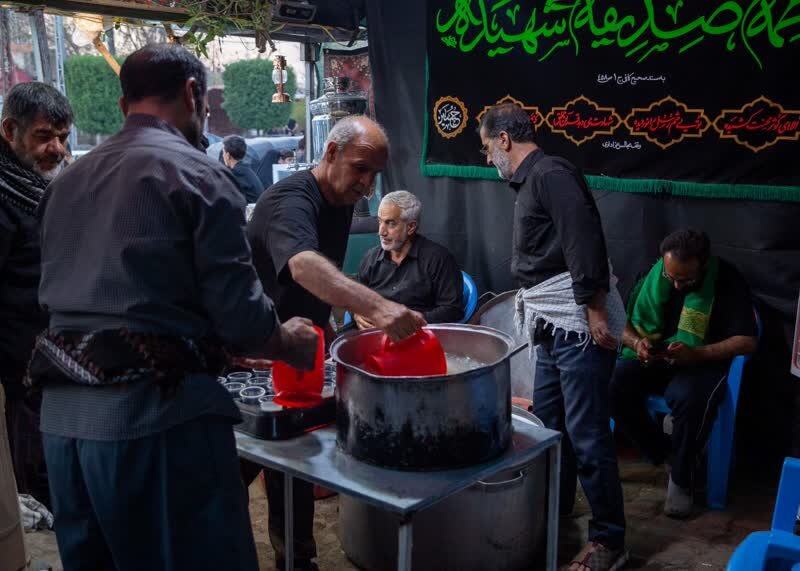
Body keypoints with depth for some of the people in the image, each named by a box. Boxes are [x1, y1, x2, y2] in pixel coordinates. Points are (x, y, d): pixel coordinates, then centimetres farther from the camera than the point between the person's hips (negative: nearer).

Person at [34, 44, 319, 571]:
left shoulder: (67, 182, 14)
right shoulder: (197, 173, -7)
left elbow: (56, 296, 17)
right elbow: (239, 316, -12)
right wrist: (291, 344, 10)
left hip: (62, 415, 7)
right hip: (155, 415, -7)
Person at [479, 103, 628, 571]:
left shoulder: (551, 174, -12)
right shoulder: (531, 182, 18)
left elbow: (585, 242, -22)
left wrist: (595, 312, -23)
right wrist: (532, 308, 27)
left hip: (580, 327, -10)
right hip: (554, 327, 10)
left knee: (586, 435, -4)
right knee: (547, 423, 17)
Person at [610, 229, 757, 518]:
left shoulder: (727, 280, -10)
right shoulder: (651, 276, 0)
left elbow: (747, 341, -14)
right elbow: (622, 322, 7)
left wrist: (695, 354, -27)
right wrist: (636, 342, -17)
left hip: (702, 364, -3)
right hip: (653, 361, 3)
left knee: (690, 397, -38)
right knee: (614, 384, -28)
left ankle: (681, 478, -13)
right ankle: (661, 451, -7)